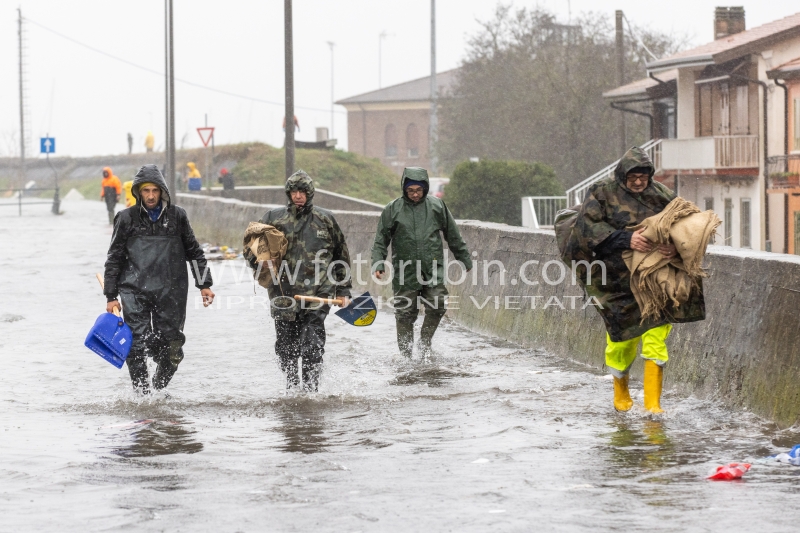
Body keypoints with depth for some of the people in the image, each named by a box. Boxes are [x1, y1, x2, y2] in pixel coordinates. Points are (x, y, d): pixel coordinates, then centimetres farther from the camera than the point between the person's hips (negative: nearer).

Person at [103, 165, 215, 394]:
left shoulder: (177, 216, 7)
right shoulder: (126, 218, 4)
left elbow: (194, 252, 17)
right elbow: (114, 259, 8)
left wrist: (204, 284, 11)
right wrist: (111, 296, 4)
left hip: (171, 293, 1)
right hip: (135, 291, -1)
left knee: (171, 347, 2)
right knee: (137, 345, -11)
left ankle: (159, 389, 22)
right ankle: (141, 393, -3)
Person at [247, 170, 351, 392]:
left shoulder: (325, 219, 8)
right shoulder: (273, 218, 7)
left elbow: (341, 257, 16)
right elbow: (251, 250, 13)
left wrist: (344, 291, 13)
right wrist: (261, 262, -10)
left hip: (317, 295, -2)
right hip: (284, 294, 2)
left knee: (312, 348, -14)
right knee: (286, 348, 8)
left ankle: (310, 390, -8)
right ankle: (292, 387, 28)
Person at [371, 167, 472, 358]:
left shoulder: (437, 206, 7)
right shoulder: (393, 210, 3)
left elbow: (453, 236, 16)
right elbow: (381, 241, 7)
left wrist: (465, 260, 20)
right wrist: (378, 263, -7)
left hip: (433, 269, 1)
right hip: (405, 272, -1)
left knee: (437, 306, -15)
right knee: (405, 315, 0)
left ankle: (425, 341, 7)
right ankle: (406, 355, 11)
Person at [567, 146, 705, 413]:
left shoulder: (662, 195, 5)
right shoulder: (602, 193, -3)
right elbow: (587, 226, -15)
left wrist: (676, 246, -22)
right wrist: (625, 239, -27)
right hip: (616, 281, -1)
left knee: (655, 338, -9)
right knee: (622, 339, 6)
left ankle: (653, 401, -6)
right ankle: (620, 391, 33)